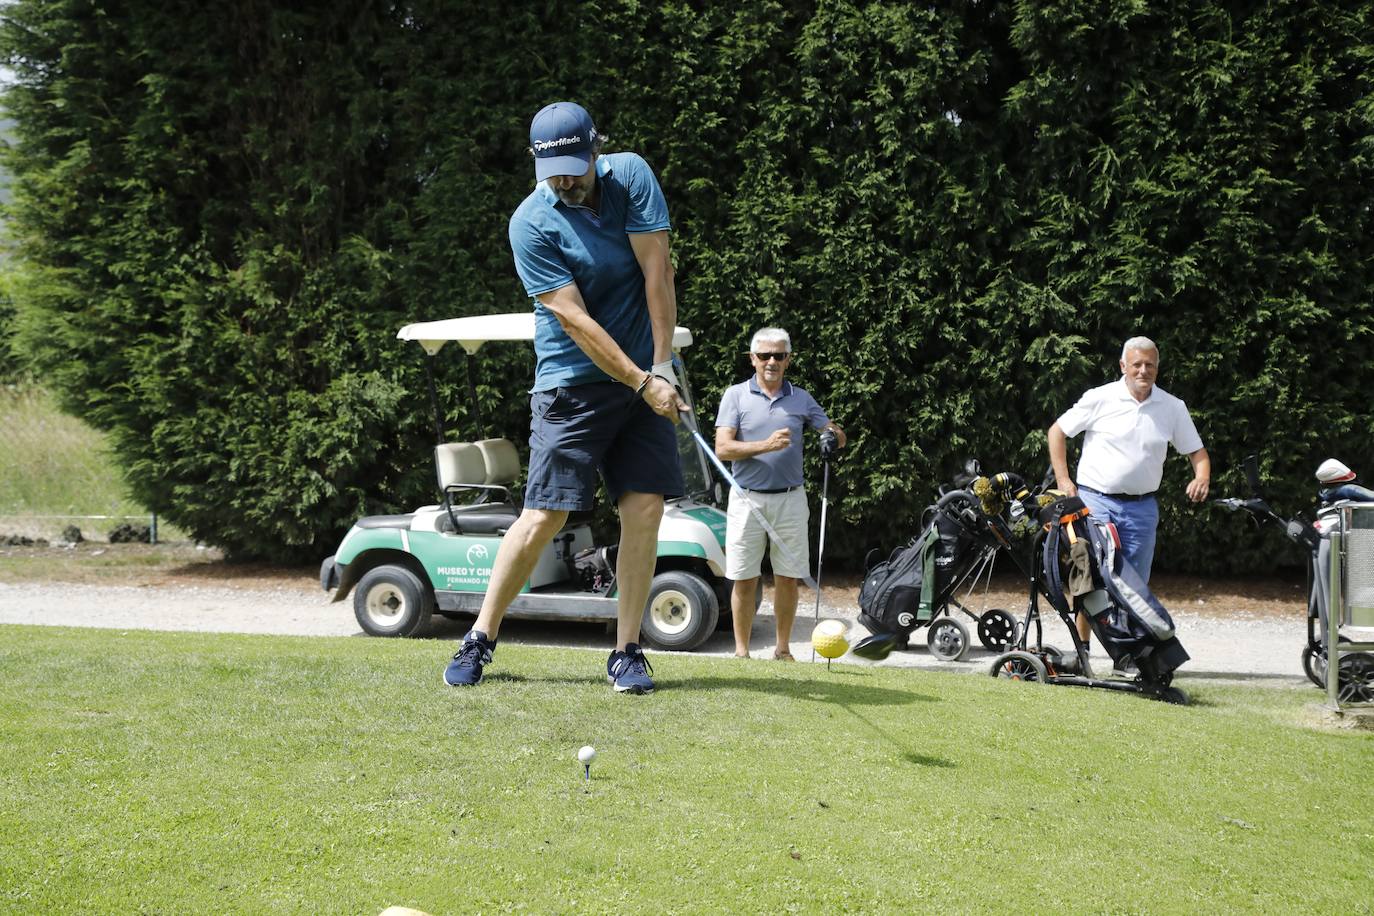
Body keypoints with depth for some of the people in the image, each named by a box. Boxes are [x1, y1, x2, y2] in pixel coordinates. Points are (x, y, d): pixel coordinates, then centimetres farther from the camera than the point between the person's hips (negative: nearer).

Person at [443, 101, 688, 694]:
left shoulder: (631, 176, -2)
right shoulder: (531, 223, -12)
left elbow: (657, 272, -5)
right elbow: (574, 318, -16)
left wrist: (662, 366, -11)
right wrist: (641, 382, -18)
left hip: (647, 375, 3)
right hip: (573, 381, -3)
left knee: (645, 508, -5)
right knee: (543, 517, -7)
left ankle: (626, 651, 3)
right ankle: (480, 640, 6)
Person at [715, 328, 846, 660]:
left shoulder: (801, 399, 9)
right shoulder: (736, 395, 2)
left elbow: (835, 437, 11)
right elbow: (723, 448, -7)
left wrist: (834, 436, -13)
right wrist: (766, 445, -20)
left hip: (790, 499, 2)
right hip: (747, 498, -2)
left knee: (788, 578, 3)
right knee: (744, 579, 0)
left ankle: (783, 649, 13)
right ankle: (741, 651, 9)